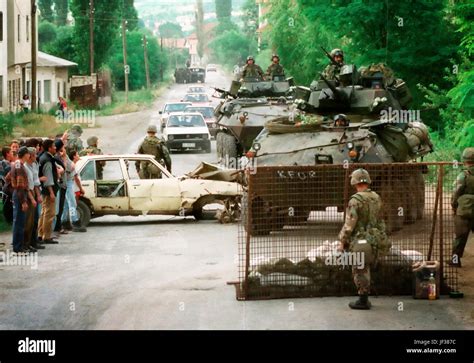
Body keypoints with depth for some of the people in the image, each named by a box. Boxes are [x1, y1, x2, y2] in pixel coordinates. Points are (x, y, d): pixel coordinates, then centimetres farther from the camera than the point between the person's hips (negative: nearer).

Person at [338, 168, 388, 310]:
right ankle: (364, 299, 22)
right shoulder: (376, 198, 6)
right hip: (375, 240, 7)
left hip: (361, 242, -7)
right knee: (365, 271, 18)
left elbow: (349, 224, -16)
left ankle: (363, 301, 7)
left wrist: (342, 241, -6)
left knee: (360, 272, 2)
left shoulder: (355, 200, -16)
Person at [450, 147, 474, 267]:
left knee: (460, 236, 4)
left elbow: (456, 194, -9)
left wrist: (454, 206, 7)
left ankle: (456, 258, 7)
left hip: (464, 211, -3)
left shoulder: (463, 175, -12)